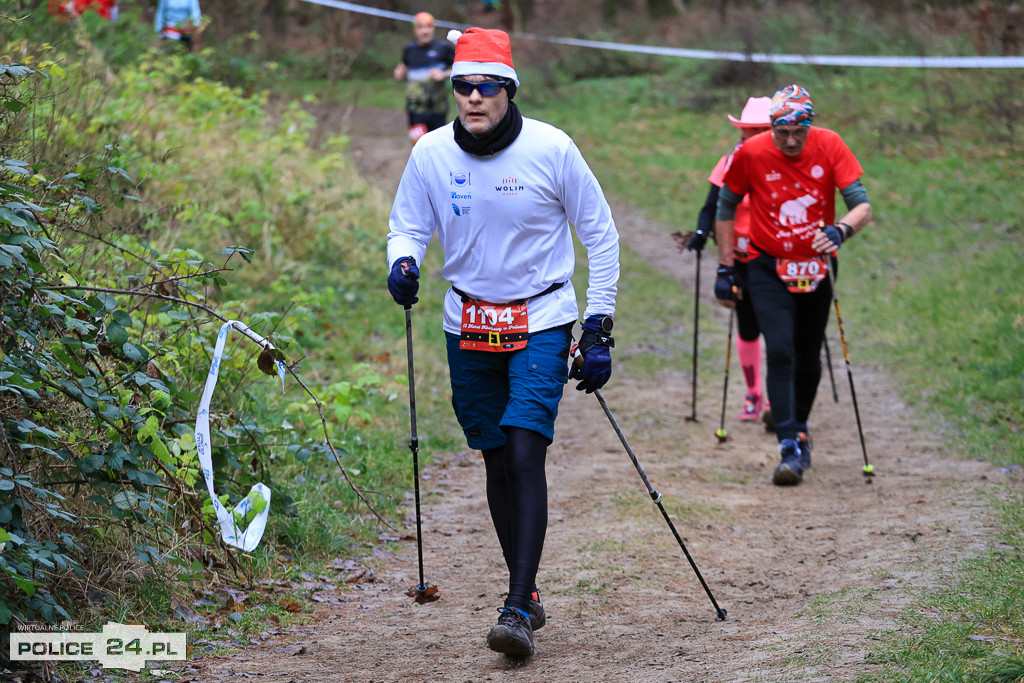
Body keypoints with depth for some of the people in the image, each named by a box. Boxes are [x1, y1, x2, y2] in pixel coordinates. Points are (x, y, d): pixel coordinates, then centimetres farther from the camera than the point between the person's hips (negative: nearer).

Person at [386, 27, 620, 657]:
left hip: (542, 323, -3)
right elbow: (408, 226, 8)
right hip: (470, 327, 3)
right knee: (497, 462, 9)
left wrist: (599, 329, -4)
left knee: (525, 454, -16)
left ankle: (519, 610, -18)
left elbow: (601, 235, -3)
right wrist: (404, 263, -18)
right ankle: (528, 593, 24)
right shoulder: (431, 154, -6)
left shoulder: (552, 149, -13)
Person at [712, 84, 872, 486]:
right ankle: (790, 447, -16)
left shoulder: (829, 146, -14)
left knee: (808, 358, 13)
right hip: (768, 268, -2)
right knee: (780, 352, -17)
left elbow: (862, 206, -15)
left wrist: (840, 230, -37)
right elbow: (726, 208, 0)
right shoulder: (751, 154, -15)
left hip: (816, 267, 2)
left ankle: (800, 429, 36)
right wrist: (725, 269, 0)